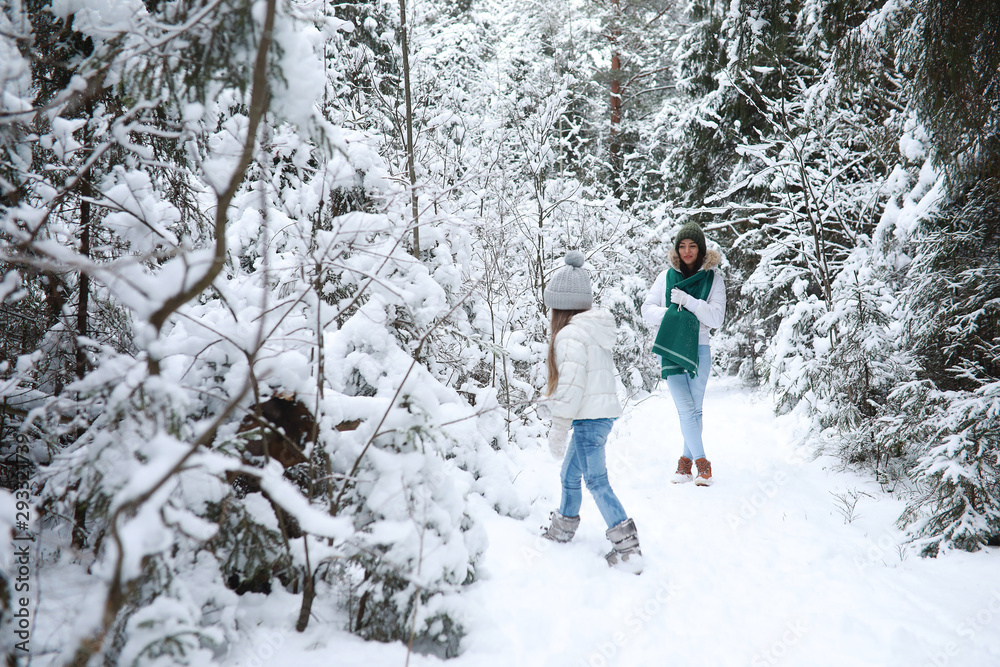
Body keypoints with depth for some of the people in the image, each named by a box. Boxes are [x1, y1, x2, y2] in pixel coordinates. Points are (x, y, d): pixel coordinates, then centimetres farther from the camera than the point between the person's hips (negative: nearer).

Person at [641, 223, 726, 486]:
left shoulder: (713, 278, 3)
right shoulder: (667, 276, 7)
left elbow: (716, 318, -6)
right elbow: (647, 309, 6)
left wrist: (688, 301, -16)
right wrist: (670, 314, -13)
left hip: (698, 349, 0)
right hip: (670, 348, 0)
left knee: (695, 410, 6)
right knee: (686, 409, -8)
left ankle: (686, 459, 22)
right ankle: (701, 462, 1)